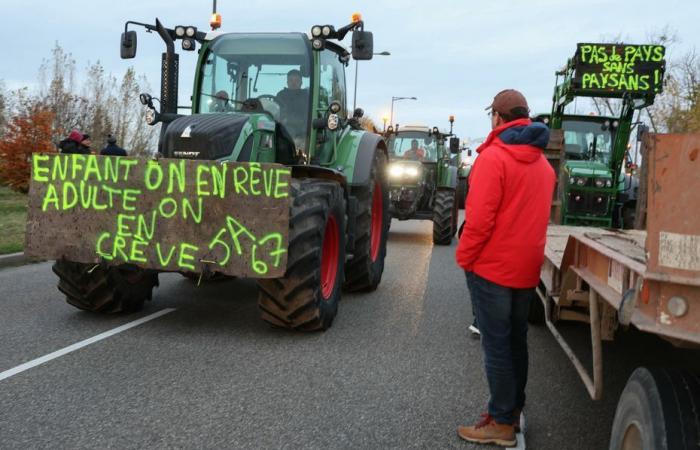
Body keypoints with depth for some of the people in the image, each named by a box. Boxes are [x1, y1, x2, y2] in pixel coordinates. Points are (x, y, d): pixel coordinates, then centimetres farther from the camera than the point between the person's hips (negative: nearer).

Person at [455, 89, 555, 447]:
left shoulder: (493, 157, -15)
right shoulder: (543, 163, 10)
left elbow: (480, 219, -20)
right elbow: (536, 215, 13)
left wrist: (464, 258, -9)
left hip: (492, 268, -7)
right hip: (526, 269, 8)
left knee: (496, 346, 0)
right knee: (516, 341, 16)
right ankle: (513, 410, 27)